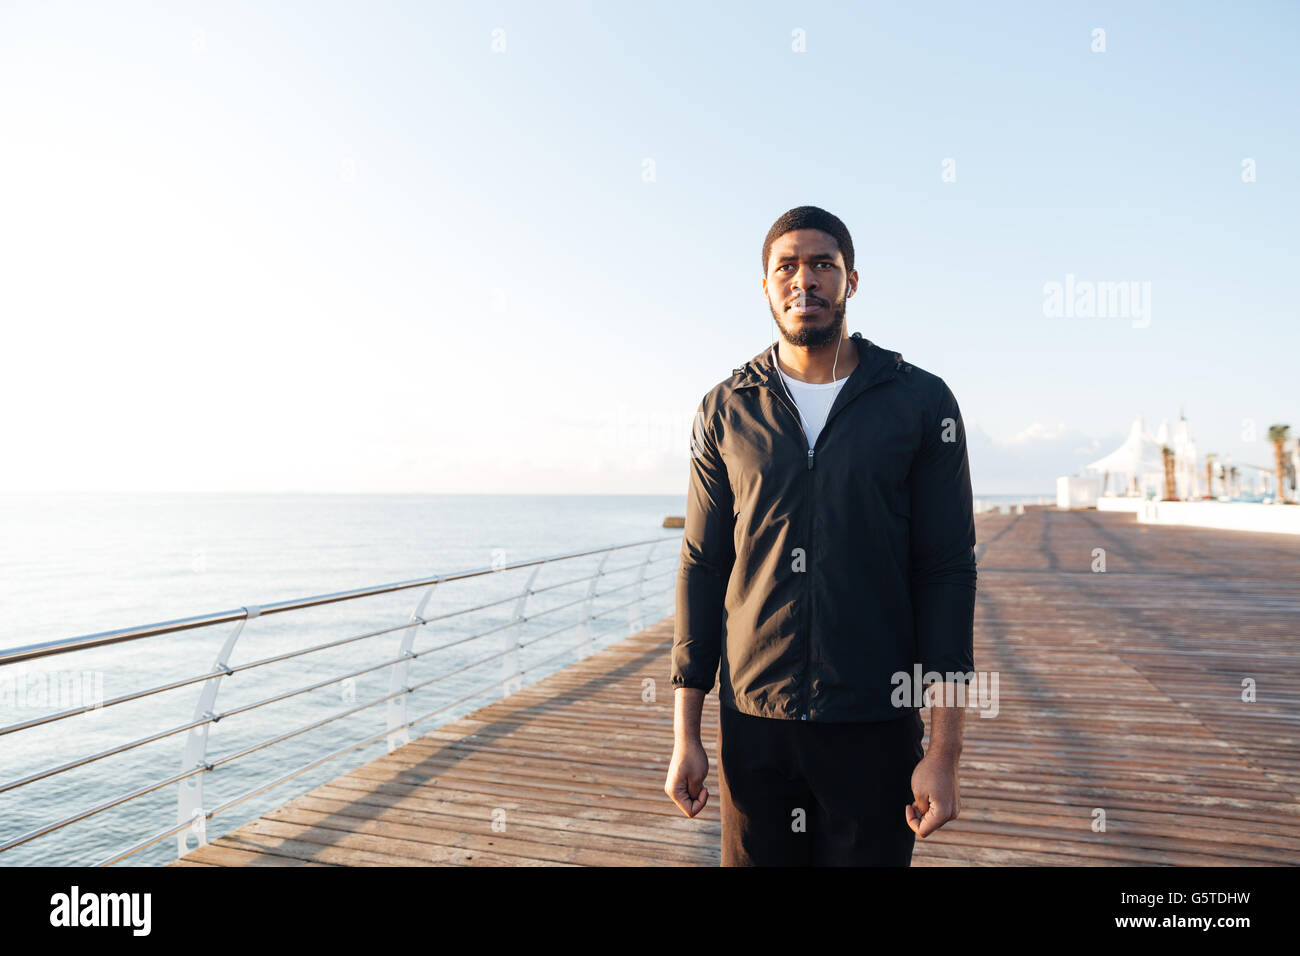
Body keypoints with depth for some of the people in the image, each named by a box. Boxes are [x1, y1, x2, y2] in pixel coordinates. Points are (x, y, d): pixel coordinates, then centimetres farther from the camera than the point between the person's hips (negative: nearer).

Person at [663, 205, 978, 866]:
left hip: (875, 727, -1)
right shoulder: (726, 411, 3)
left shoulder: (922, 403, -1)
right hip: (754, 724, 2)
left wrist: (944, 750, -8)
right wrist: (684, 732, 1)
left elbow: (948, 574, -3)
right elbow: (702, 568, 4)